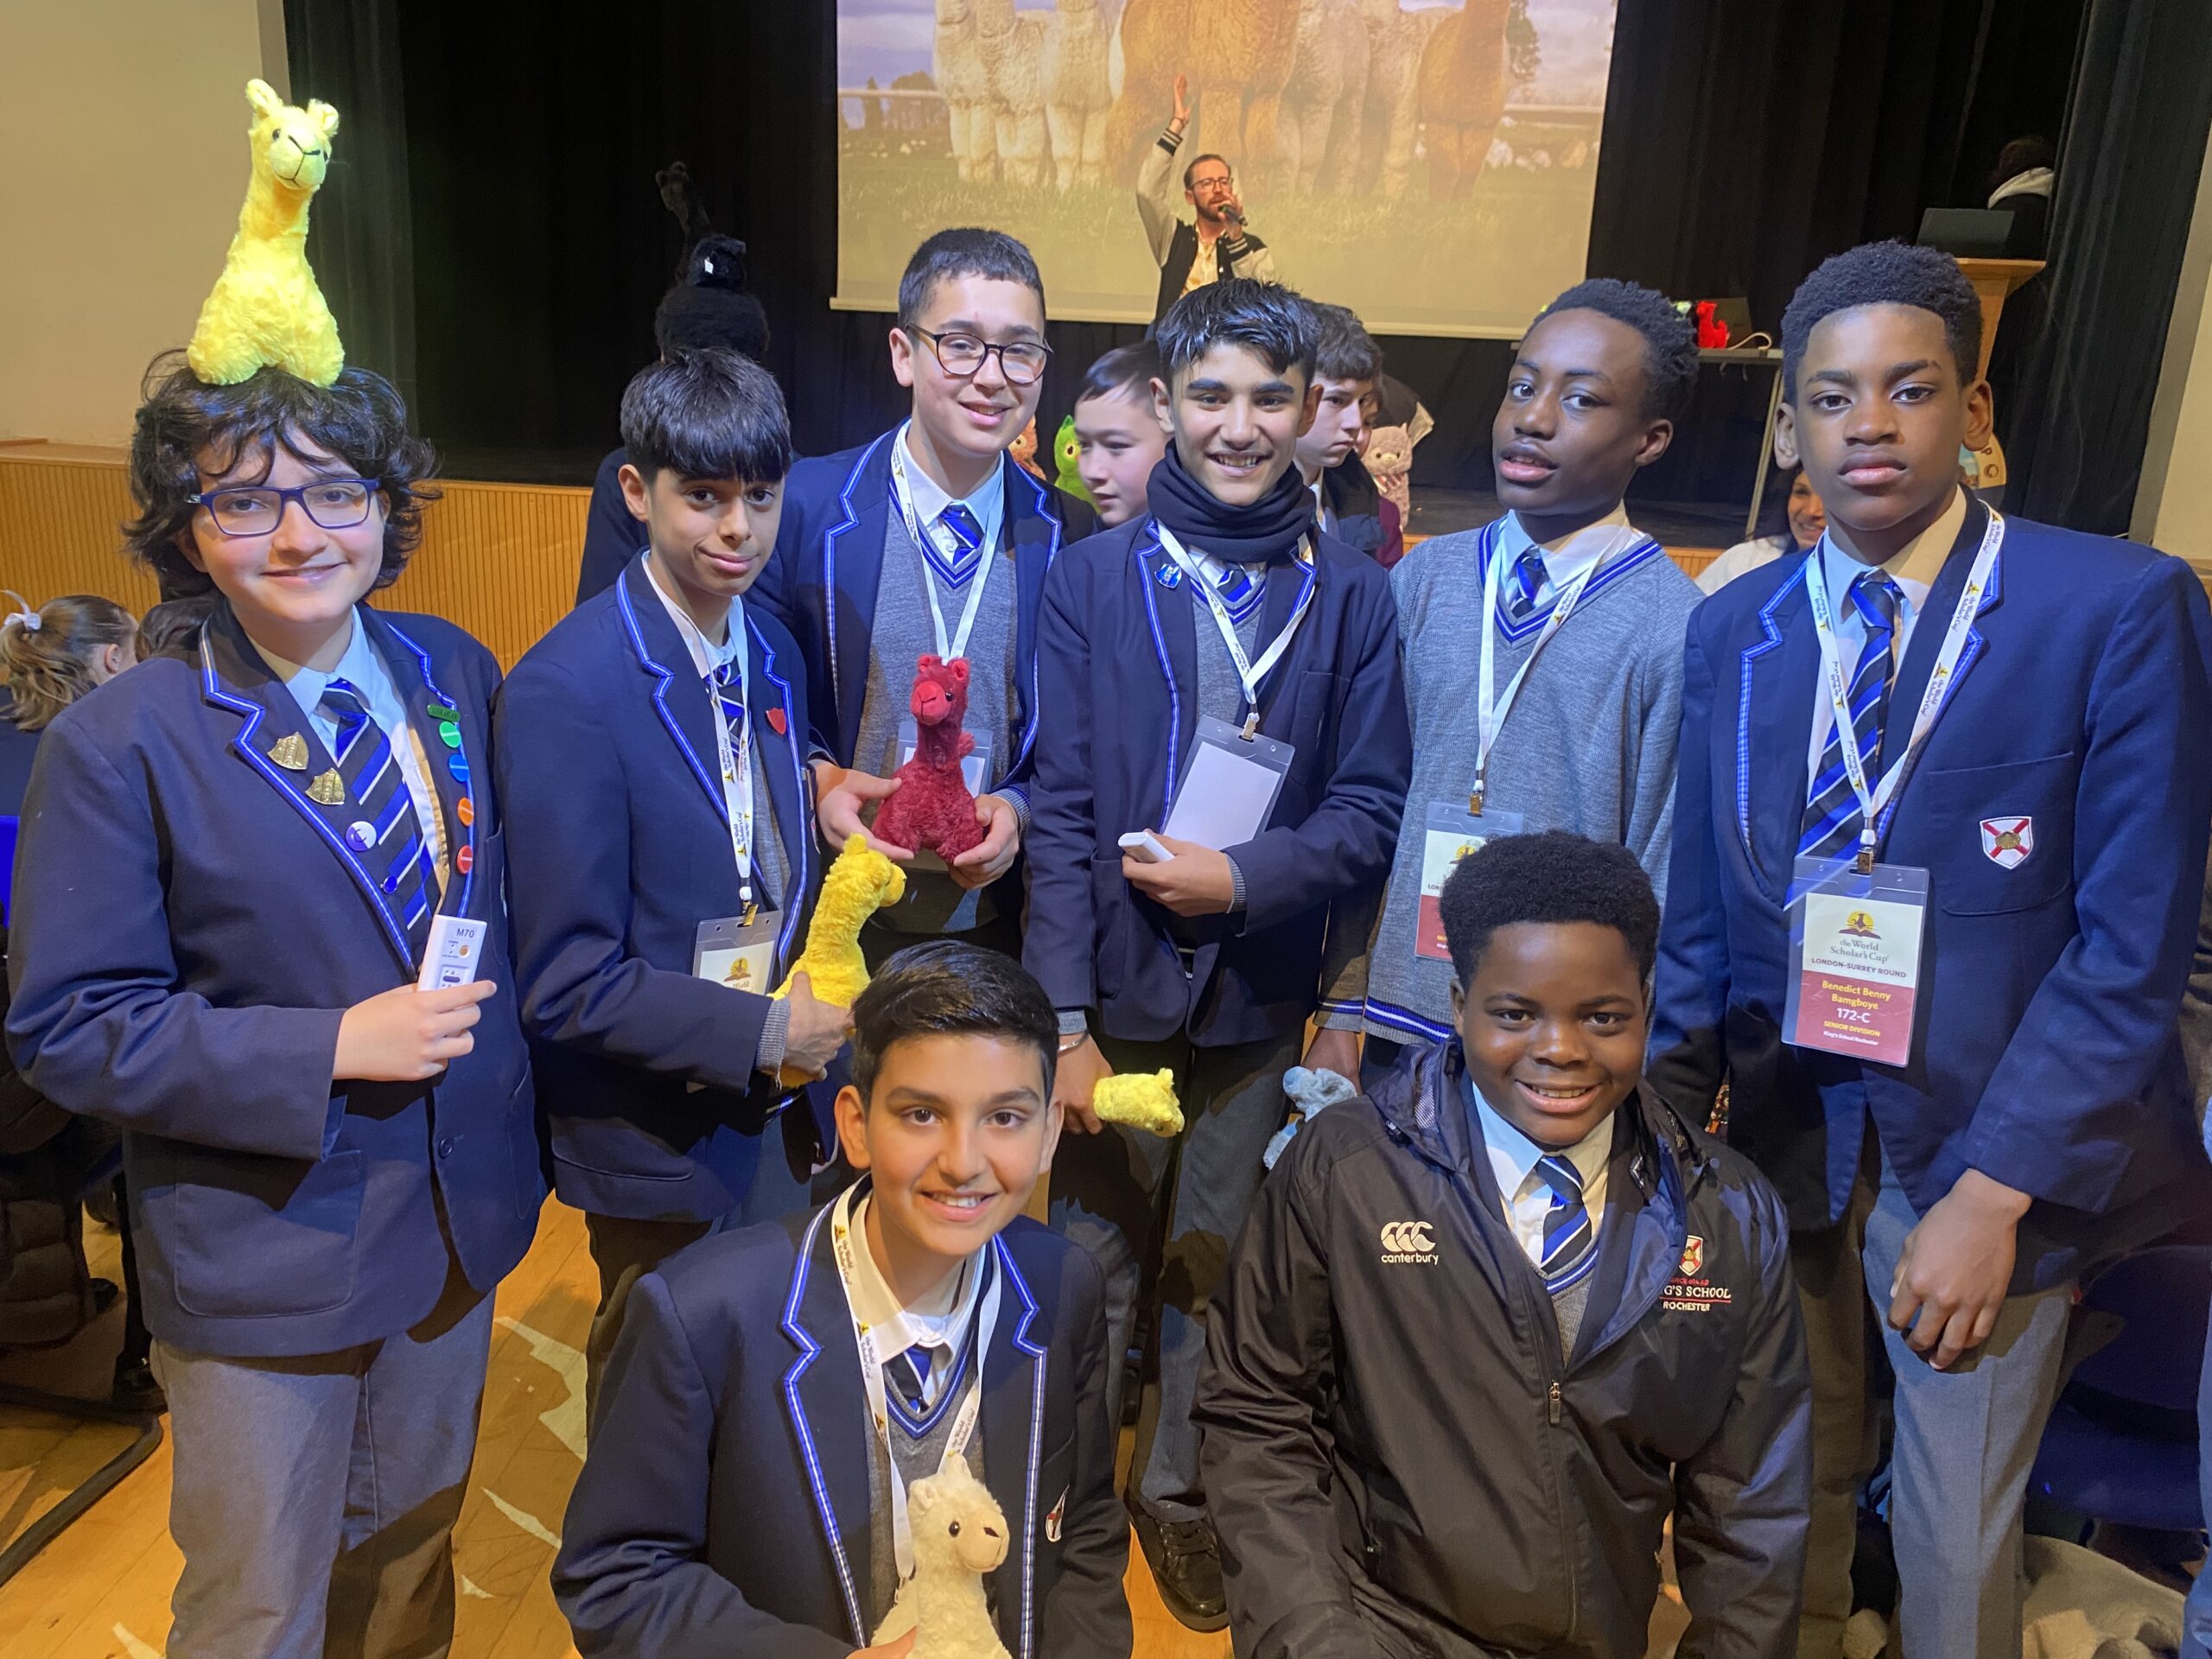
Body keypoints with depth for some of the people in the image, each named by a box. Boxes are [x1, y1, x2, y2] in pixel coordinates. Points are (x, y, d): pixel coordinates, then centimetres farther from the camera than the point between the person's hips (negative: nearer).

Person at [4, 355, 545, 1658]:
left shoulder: (457, 671, -2)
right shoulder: (121, 745, -17)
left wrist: (515, 1119, 1)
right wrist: (331, 1049, -24)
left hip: (462, 1213, 4)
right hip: (263, 1252, -4)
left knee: (413, 1553, 25)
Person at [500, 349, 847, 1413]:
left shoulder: (772, 653, 1)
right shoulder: (566, 691, -23)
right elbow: (566, 981, -21)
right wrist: (763, 1032, -23)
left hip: (780, 1114, 6)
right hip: (663, 1141, -6)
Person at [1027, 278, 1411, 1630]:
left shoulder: (1353, 594, 0)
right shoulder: (1095, 577, -2)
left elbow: (1368, 814, 0)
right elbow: (1061, 814, -5)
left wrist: (1245, 876, -17)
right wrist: (1065, 1019, -11)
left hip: (1260, 1000, 1)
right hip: (1117, 995, -1)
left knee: (1216, 1268, 15)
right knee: (1097, 1268, 11)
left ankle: (1180, 1491, 38)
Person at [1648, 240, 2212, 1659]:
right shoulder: (1733, 628, 2)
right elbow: (1701, 915, 4)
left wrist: (1991, 1193, -17)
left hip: (1992, 1154, -3)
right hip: (1782, 1135, 3)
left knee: (1958, 1537, 12)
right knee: (1787, 1494, 18)